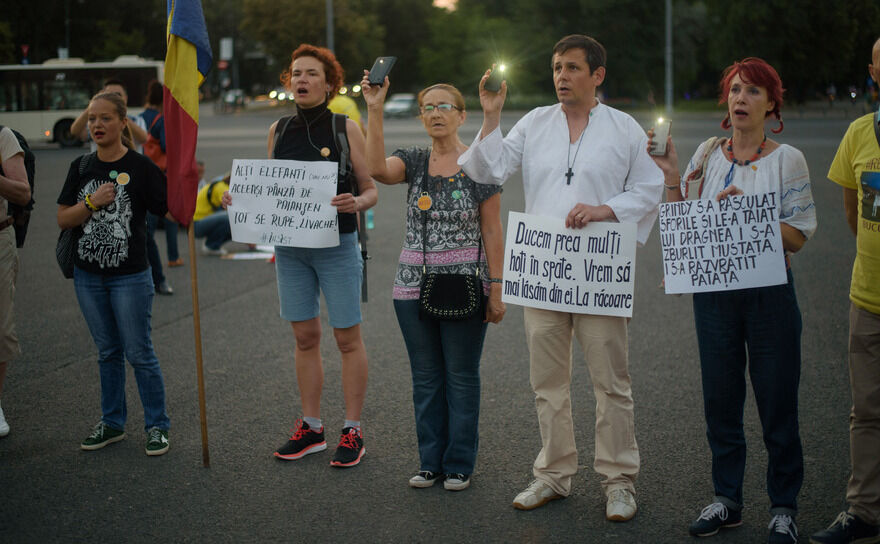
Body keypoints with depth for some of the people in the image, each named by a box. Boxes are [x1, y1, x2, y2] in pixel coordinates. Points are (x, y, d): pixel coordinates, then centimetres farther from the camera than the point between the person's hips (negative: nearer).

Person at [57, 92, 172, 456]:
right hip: (88, 275, 5)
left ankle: (157, 426, 13)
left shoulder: (140, 167, -8)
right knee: (107, 352, 15)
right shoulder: (81, 167, 5)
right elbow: (62, 219, 3)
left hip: (130, 276, -4)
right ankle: (112, 423, 27)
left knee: (139, 353, 0)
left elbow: (168, 213, -10)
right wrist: (91, 203, -13)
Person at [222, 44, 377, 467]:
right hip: (290, 247, 4)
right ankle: (311, 428, 21)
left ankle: (352, 431, 11)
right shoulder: (278, 130, 7)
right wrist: (240, 198, -3)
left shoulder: (345, 129, -5)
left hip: (337, 246, -4)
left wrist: (354, 203, -25)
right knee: (304, 337, 10)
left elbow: (371, 191, -4)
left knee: (347, 337, 2)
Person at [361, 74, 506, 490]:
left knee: (461, 376, 4)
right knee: (425, 377, 11)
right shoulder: (414, 160, 5)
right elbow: (378, 170, -18)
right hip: (414, 284, 4)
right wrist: (375, 111, -23)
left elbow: (491, 231, -3)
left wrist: (496, 289, -6)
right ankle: (430, 462, 22)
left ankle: (459, 465, 15)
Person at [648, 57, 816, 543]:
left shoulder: (787, 159, -3)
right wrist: (672, 178, -2)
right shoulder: (707, 153, 7)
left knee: (777, 403, 2)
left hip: (769, 293, -3)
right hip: (713, 292, 3)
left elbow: (797, 237, -8)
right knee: (720, 399, 10)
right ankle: (726, 500, 24)